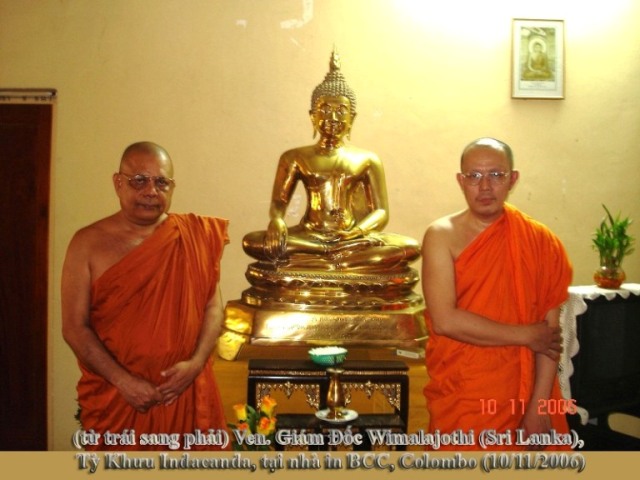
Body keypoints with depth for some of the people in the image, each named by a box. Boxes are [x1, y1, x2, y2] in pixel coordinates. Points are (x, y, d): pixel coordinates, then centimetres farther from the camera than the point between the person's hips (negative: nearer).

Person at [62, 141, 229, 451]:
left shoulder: (195, 236, -2)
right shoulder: (89, 243, -6)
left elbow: (213, 306, 1)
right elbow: (74, 327, -6)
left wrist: (196, 363, -13)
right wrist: (123, 380, -14)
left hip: (186, 392, 1)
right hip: (115, 396, -1)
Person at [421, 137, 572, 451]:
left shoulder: (539, 241, -2)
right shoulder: (442, 235, -9)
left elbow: (550, 329, -4)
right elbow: (444, 320, -18)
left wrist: (540, 406, -9)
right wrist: (524, 336, -13)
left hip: (520, 392, 2)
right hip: (459, 397, -1)